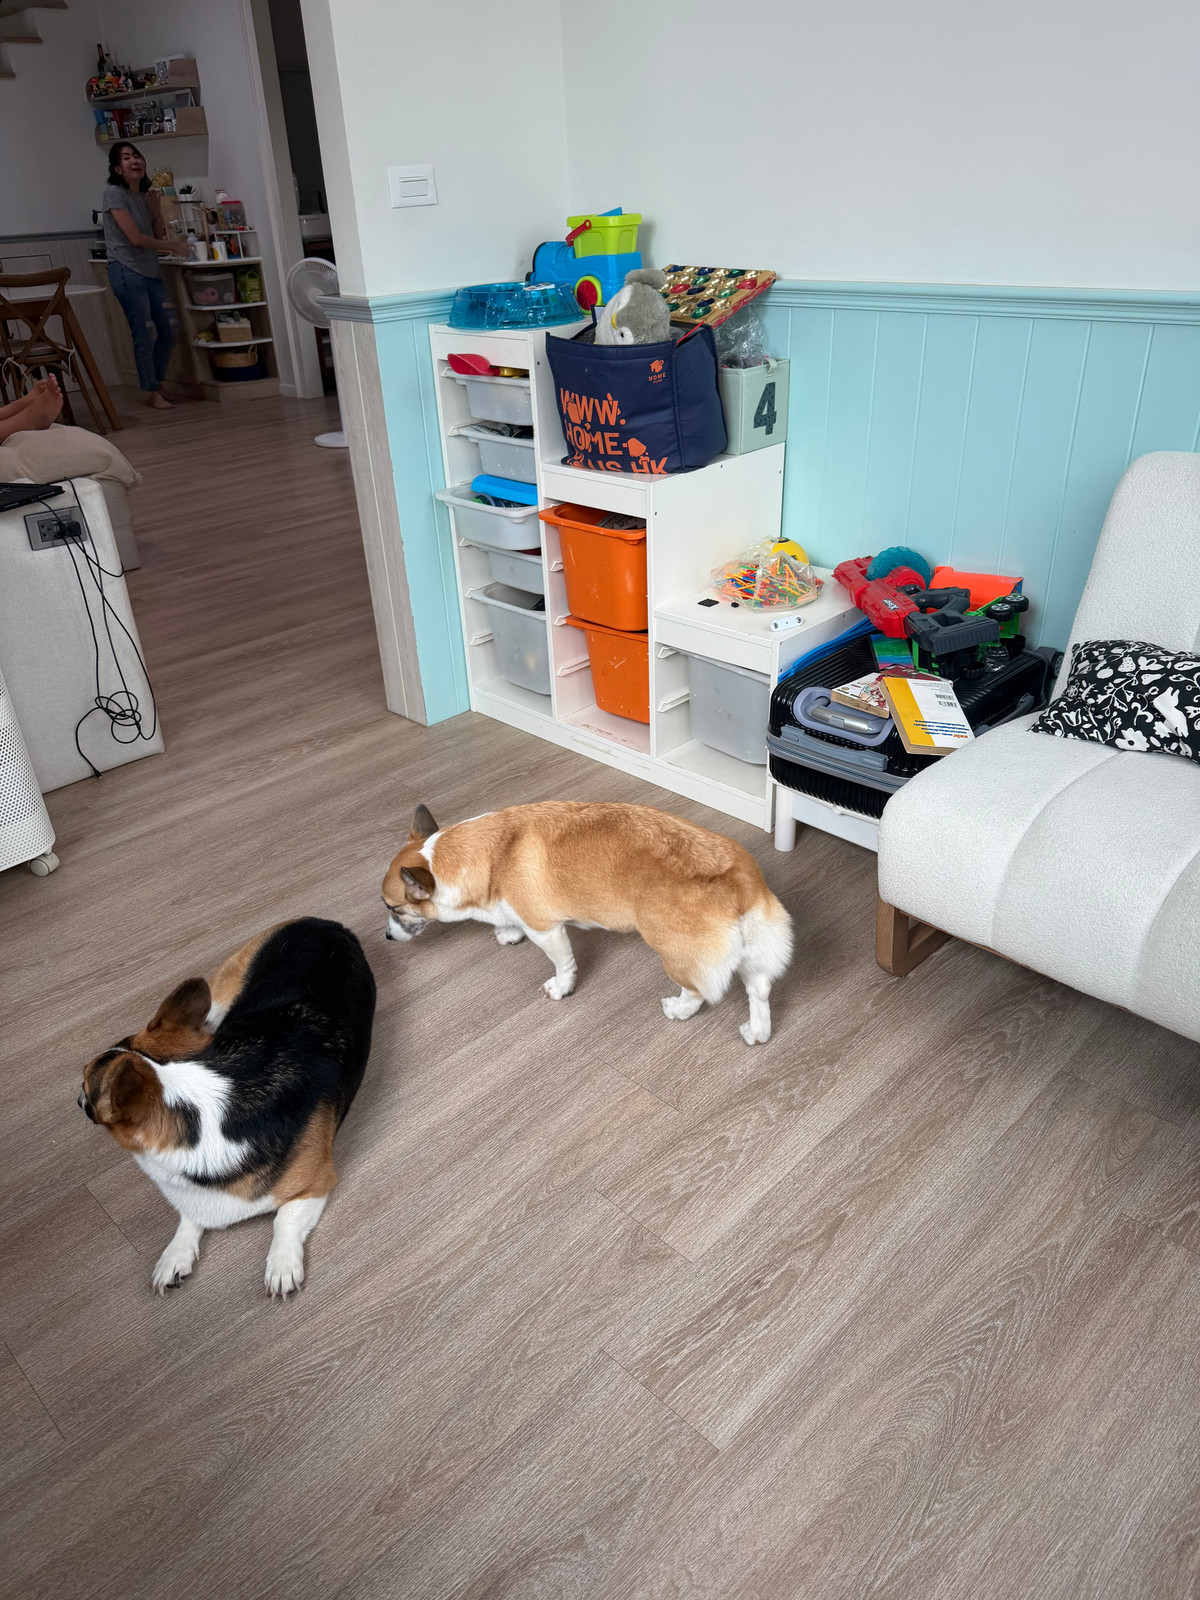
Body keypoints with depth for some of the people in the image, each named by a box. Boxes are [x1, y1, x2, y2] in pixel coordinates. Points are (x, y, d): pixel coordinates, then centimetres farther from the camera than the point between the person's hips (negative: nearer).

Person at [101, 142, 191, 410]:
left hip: (151, 272, 7)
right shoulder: (114, 193, -8)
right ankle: (152, 392, 4)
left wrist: (157, 212, -2)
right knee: (143, 335, -5)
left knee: (168, 331, 9)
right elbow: (136, 238, -14)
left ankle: (157, 382, 27)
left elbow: (158, 236, 14)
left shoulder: (146, 195, 13)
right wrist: (173, 246, -7)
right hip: (127, 272, -7)